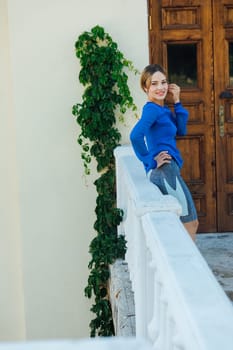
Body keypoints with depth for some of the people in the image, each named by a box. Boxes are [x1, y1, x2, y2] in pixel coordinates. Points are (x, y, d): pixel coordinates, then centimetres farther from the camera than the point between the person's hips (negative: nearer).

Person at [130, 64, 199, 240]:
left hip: (162, 172, 10)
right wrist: (152, 161, -21)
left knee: (190, 223, 19)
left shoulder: (162, 109, 14)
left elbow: (181, 130, 15)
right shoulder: (152, 109, -15)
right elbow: (136, 135, -32)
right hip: (165, 171, -10)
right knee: (190, 223, -2)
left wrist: (177, 102, 7)